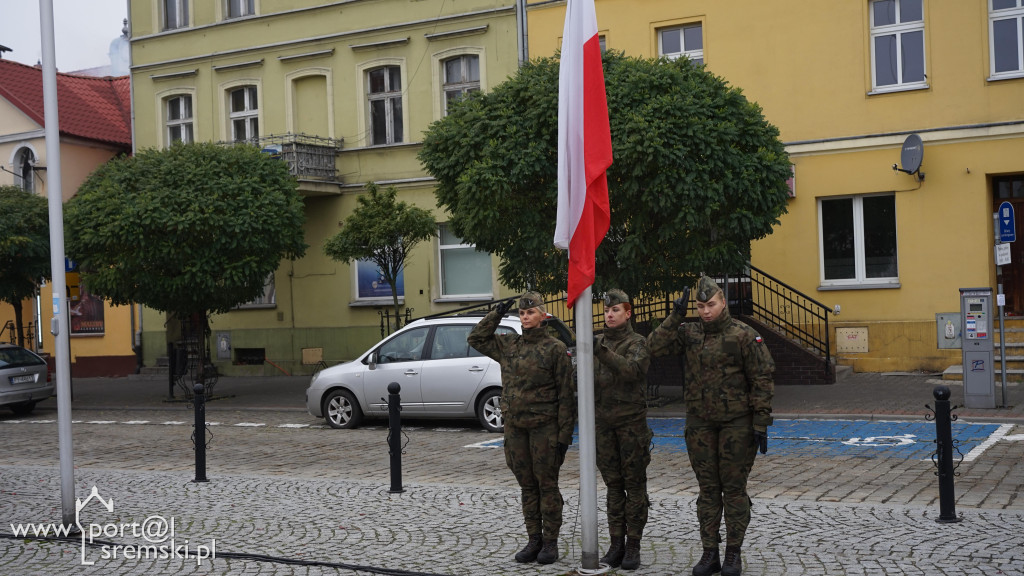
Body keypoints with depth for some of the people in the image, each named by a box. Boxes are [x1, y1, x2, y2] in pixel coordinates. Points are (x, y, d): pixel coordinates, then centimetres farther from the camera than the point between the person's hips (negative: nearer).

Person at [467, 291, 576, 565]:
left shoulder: (555, 348, -6)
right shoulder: (508, 345, 9)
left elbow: (566, 395, -7)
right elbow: (476, 338, 20)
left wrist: (564, 435, -11)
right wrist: (497, 313, 9)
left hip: (544, 427, -5)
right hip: (515, 427, 5)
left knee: (547, 485, 1)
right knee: (527, 486, 11)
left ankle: (550, 542, 10)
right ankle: (534, 540, 19)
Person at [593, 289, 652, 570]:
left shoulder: (638, 343, -5)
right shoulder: (598, 342, 11)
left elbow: (631, 370, -25)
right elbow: (591, 381, 16)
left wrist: (602, 352, -35)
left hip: (632, 422, -5)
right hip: (604, 423, 5)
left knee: (634, 484, 0)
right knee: (613, 485, 8)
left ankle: (633, 545, 5)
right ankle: (616, 544, 14)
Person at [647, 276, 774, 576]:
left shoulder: (743, 335, -8)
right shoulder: (689, 333, 5)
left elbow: (762, 380, -8)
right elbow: (656, 346, -4)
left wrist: (761, 424, -11)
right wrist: (675, 316, -10)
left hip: (736, 422, -4)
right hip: (700, 423, 4)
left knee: (734, 488, 3)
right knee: (707, 489, 8)